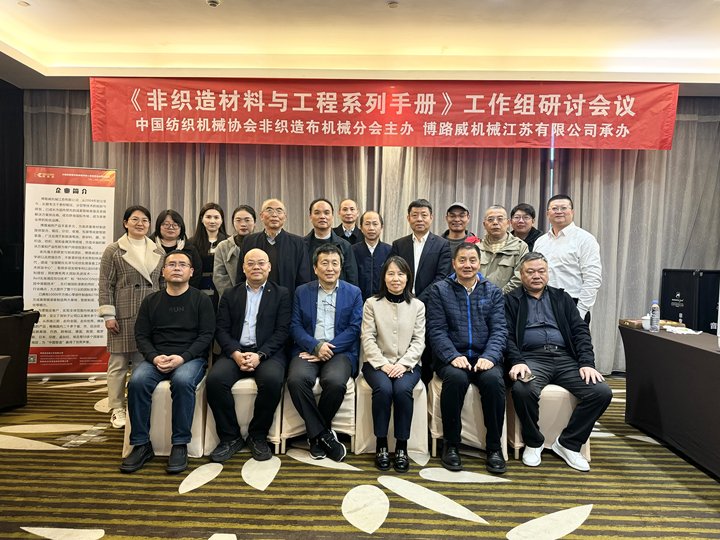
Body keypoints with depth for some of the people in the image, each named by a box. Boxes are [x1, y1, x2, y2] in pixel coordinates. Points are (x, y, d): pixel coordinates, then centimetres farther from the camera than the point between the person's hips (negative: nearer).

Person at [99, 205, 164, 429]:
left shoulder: (158, 252, 11)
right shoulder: (113, 251, 2)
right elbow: (106, 285, -2)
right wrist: (108, 314, -8)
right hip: (124, 316, -3)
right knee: (118, 363, 3)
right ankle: (117, 410, 14)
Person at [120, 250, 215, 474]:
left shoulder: (201, 300, 5)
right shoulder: (151, 301, 14)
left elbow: (206, 335, -2)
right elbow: (141, 335, 8)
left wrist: (182, 358, -17)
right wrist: (155, 357, -12)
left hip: (190, 358, -3)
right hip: (156, 358, 3)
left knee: (182, 380, -35)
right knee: (137, 381, -28)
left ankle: (180, 445, -21)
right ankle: (141, 444, -13)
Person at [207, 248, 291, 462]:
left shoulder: (281, 294, 9)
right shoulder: (230, 295, 16)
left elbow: (282, 331, -1)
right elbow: (221, 329, 6)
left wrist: (260, 355, -15)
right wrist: (235, 353, -12)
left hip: (268, 353, -2)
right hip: (235, 351, 2)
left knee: (272, 380, -33)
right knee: (215, 379, -26)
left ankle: (258, 436, -8)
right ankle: (230, 437, -6)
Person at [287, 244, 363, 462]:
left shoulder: (353, 293, 9)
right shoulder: (302, 292, 12)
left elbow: (354, 328, 0)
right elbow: (295, 326, 4)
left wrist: (328, 348, -13)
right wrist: (316, 346, -15)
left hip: (339, 351, -1)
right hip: (308, 350, 1)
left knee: (335, 382, -32)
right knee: (296, 379, -30)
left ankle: (316, 434, -5)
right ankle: (323, 434, -12)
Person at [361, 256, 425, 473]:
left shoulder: (417, 306, 8)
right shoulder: (372, 303, 4)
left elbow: (419, 341, 2)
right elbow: (367, 338, -2)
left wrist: (403, 364, -13)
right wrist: (382, 364, -14)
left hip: (407, 364, 1)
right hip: (377, 363, 0)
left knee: (402, 389, -30)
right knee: (383, 388, -31)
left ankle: (402, 446, -13)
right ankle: (381, 444, -13)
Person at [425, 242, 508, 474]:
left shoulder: (493, 292, 12)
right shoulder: (439, 290, 5)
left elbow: (499, 329, 3)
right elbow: (436, 330, -2)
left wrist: (489, 356, -15)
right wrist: (453, 356, -18)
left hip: (484, 357, 2)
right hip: (451, 357, -1)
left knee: (493, 379, -30)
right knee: (456, 378, -34)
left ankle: (494, 447, -11)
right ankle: (451, 444, -14)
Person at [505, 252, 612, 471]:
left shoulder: (561, 298, 20)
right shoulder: (511, 300, 10)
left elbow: (580, 330, 11)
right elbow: (507, 335, -1)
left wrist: (587, 363, -4)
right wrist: (517, 362, -18)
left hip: (565, 358, 4)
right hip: (532, 358, -4)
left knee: (602, 392, -18)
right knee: (522, 389, -34)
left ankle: (568, 444, 1)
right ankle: (533, 442, -5)